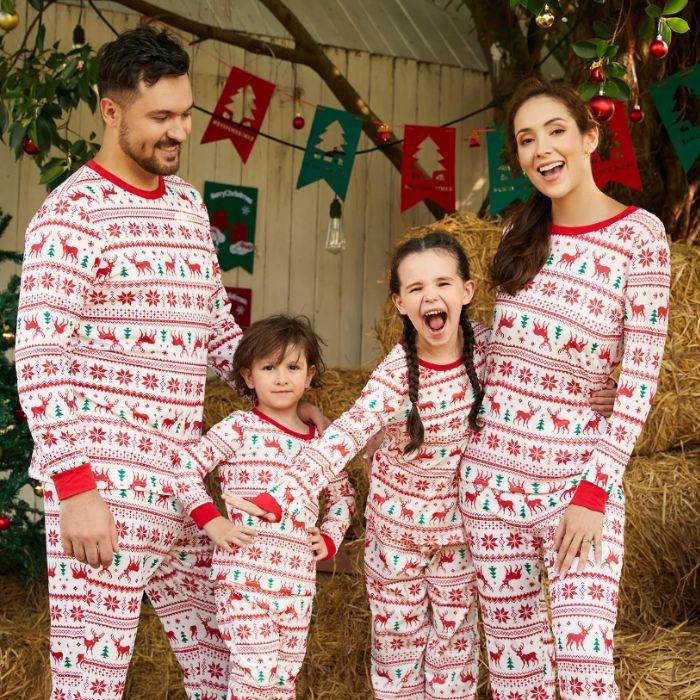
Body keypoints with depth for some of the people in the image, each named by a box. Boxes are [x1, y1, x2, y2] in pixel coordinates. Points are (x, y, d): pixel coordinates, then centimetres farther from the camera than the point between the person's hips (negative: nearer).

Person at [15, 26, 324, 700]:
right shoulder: (72, 214, -10)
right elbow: (40, 363, -15)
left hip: (179, 481, 8)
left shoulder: (186, 202, 14)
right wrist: (74, 486, -19)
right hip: (103, 484, -8)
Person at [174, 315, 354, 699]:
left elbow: (342, 495, 25)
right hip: (245, 575, -5)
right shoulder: (240, 427, -4)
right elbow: (185, 466, -8)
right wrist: (211, 521, -13)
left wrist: (330, 539, 11)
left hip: (298, 581, 5)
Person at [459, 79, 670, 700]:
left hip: (576, 472, -4)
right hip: (491, 467, 5)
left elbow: (640, 377, -11)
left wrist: (596, 490, -14)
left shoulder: (639, 234, -8)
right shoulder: (521, 234, 8)